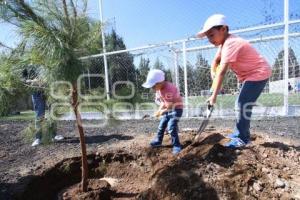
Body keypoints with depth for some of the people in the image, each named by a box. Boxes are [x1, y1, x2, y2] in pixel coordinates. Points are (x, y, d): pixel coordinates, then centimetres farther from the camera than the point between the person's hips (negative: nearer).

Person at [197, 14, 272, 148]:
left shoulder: (230, 43, -27)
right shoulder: (224, 43, 5)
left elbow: (222, 72, -32)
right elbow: (215, 61, 14)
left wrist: (214, 96, -31)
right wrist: (213, 73, -7)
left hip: (259, 73, -10)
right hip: (249, 74, 10)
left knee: (243, 104, -12)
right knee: (242, 103, 13)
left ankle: (243, 138, -1)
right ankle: (240, 133, 26)